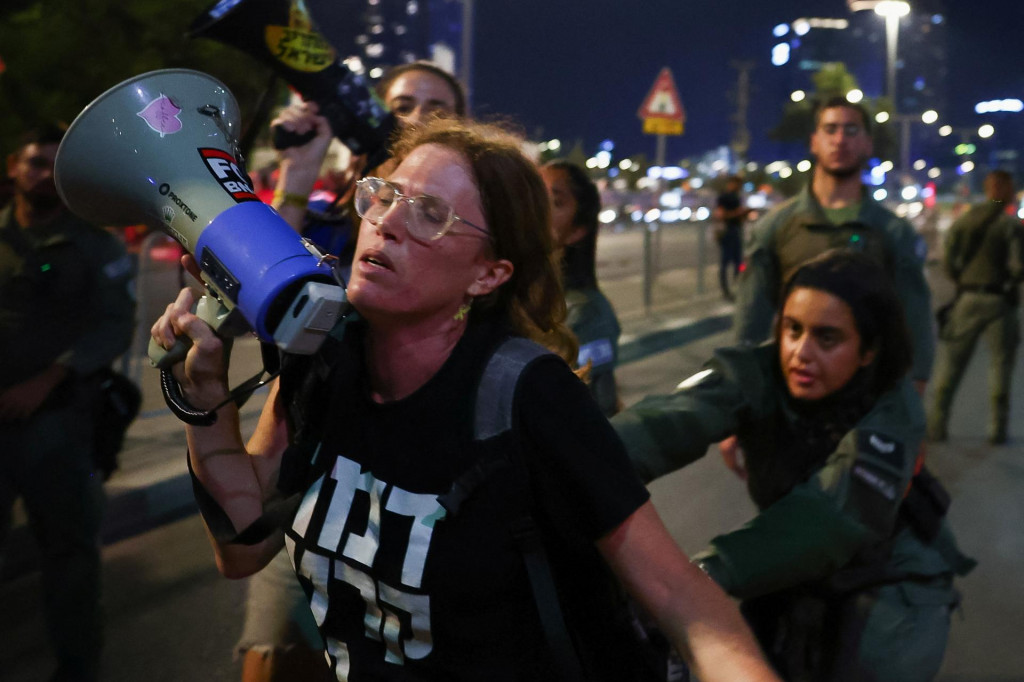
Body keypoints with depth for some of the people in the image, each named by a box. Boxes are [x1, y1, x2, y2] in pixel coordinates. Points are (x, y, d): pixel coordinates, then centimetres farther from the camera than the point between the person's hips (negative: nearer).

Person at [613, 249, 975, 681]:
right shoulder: (757, 375, -21)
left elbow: (832, 519, -43)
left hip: (889, 578, -2)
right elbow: (677, 417, -42)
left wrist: (706, 575, -57)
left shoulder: (893, 415, -26)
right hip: (794, 573, 3)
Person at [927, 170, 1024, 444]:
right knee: (1000, 364, 8)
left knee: (951, 364, 8)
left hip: (968, 298, 3)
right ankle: (997, 429, 8)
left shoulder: (963, 221, 4)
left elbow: (948, 262, 0)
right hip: (999, 300, -3)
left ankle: (936, 425, 8)